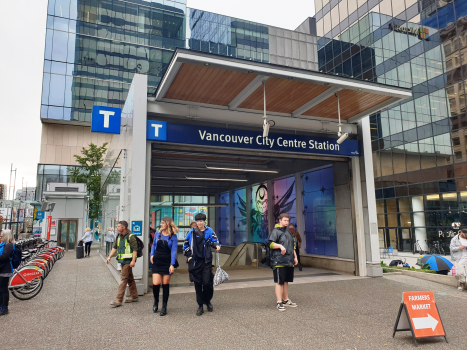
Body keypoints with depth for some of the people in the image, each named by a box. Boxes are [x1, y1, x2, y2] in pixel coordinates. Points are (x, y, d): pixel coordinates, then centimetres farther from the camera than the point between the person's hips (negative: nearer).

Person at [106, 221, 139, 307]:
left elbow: (135, 249, -16)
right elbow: (115, 247, 17)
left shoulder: (130, 237, -14)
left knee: (124, 279, -8)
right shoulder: (119, 236, 12)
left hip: (128, 261, -9)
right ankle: (134, 296, 26)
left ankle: (118, 300, -6)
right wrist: (109, 257, 7)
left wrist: (133, 261, -22)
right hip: (123, 261, 9)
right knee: (129, 278, 15)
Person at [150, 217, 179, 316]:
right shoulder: (157, 234, 4)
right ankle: (156, 301, 23)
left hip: (167, 263, -2)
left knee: (165, 284, 4)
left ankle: (164, 307, 17)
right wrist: (152, 254, 4)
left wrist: (172, 264, -16)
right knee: (155, 284, -6)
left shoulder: (173, 237, -5)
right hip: (157, 262, 2)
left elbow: (173, 251, -8)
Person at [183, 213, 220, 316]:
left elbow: (214, 241, 9)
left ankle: (207, 301, 22)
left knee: (207, 282, -5)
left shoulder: (209, 231, 4)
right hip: (195, 261, 1)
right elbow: (186, 245, 13)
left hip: (206, 261, -1)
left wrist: (217, 246, -13)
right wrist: (188, 256, 5)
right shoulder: (191, 232, 6)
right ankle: (200, 306, 17)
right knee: (198, 283, 5)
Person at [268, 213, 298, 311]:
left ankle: (286, 300, 28)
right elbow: (270, 243, -15)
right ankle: (279, 303, 1)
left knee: (286, 281, 16)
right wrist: (280, 246, -28)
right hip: (279, 262, -8)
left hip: (289, 262, 8)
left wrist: (295, 257, 22)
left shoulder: (288, 232, 20)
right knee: (279, 282, -4)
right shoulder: (275, 231, -5)